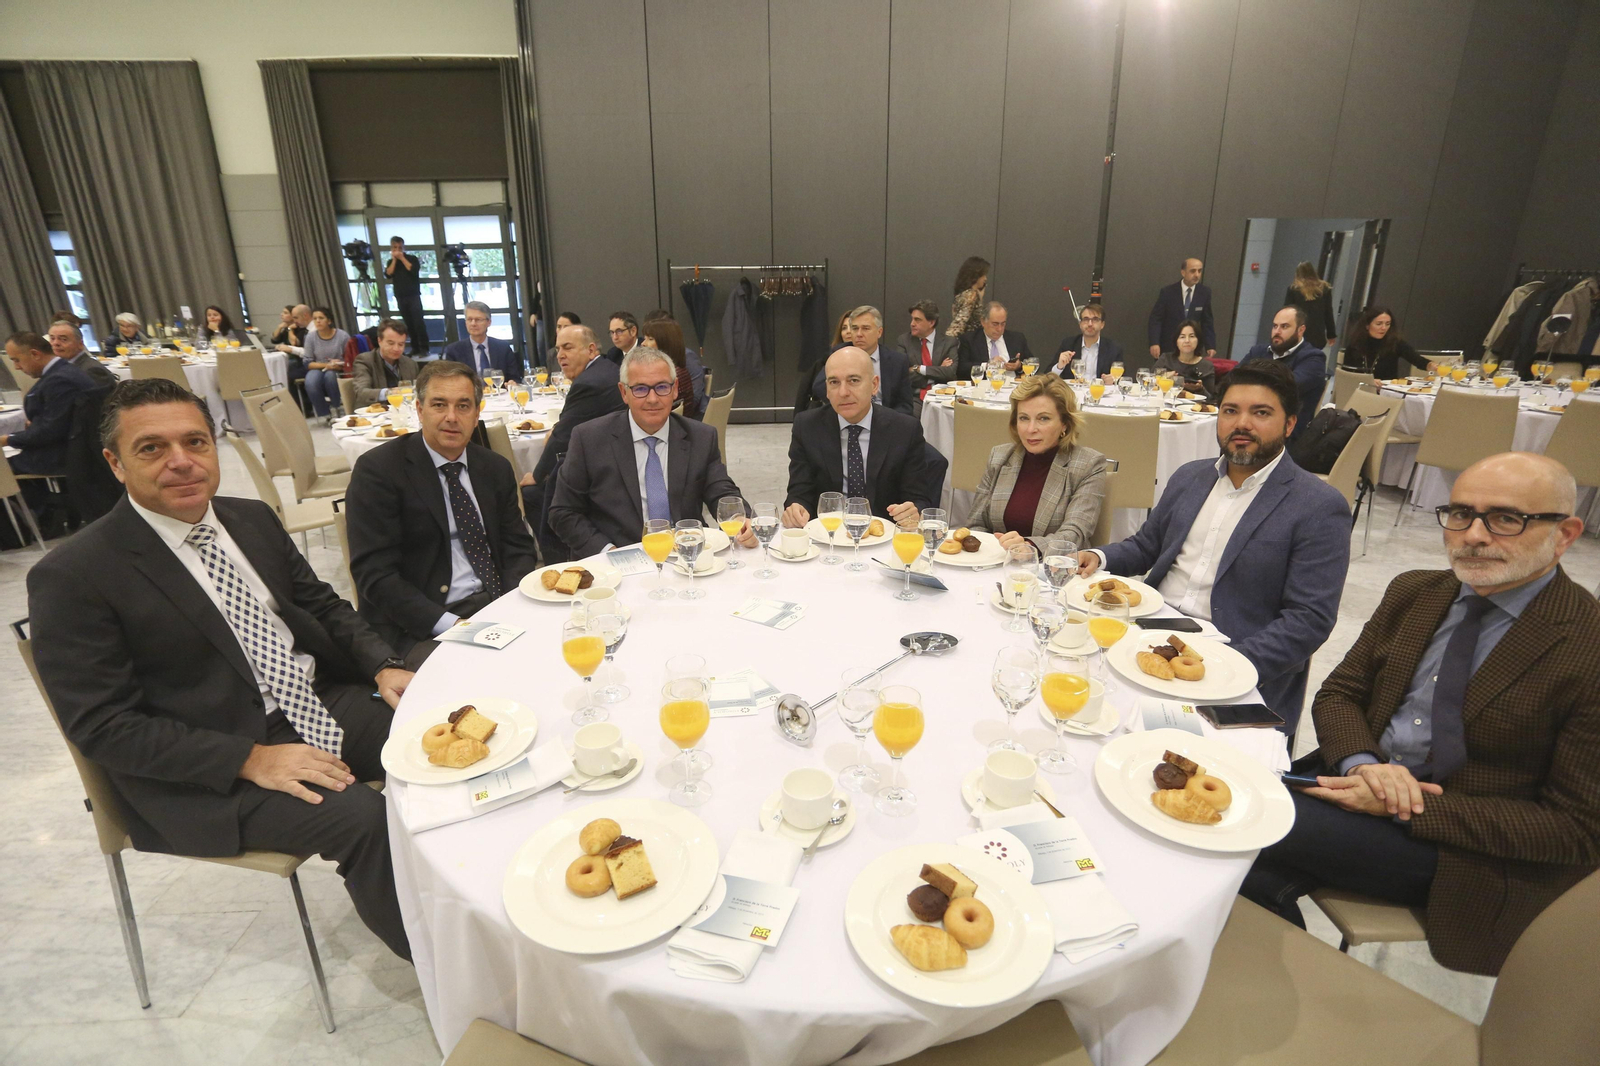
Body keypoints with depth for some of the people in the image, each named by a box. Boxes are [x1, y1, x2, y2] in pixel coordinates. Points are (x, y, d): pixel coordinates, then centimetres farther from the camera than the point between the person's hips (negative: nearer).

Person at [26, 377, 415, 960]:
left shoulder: (254, 519, 7)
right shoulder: (70, 576, -11)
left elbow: (322, 604, 15)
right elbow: (101, 725, -13)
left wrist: (383, 667, -4)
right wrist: (251, 759, -22)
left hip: (318, 705, 6)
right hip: (209, 770, -6)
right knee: (364, 819, -27)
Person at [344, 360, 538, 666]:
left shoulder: (496, 468, 12)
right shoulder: (378, 469, -6)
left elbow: (518, 547, 12)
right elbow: (374, 573, -12)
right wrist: (450, 624, -21)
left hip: (495, 607, 6)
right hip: (417, 627, -6)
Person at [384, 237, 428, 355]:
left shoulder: (412, 258, 5)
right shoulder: (390, 262, 13)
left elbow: (414, 270, -12)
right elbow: (388, 274, -3)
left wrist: (402, 258, -7)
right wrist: (394, 259, -3)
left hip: (414, 295, -3)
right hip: (400, 297, 3)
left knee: (418, 321, -11)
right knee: (409, 324, 2)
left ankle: (424, 348, -10)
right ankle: (415, 348, 5)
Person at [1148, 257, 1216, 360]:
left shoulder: (1204, 293, 1)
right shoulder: (1167, 292, -7)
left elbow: (1207, 321, 5)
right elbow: (1156, 319, -9)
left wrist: (1211, 346, -3)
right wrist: (1154, 343, -22)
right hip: (1167, 348, -2)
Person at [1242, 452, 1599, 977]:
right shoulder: (1413, 593, 6)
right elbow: (1337, 694, 9)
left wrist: (1412, 808, -20)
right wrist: (1362, 763, -14)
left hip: (1461, 852, -5)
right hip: (1362, 789, 5)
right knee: (1256, 875, -22)